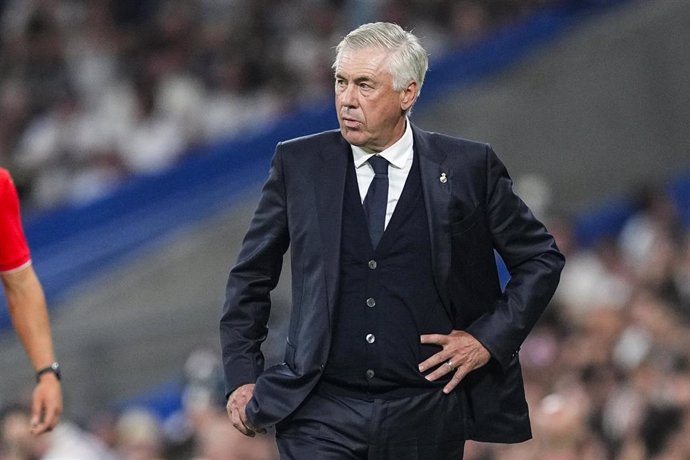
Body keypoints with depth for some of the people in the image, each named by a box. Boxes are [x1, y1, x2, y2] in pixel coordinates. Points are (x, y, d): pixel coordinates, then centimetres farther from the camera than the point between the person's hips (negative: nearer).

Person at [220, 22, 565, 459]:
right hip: (320, 414, 0)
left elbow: (541, 259, 9)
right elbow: (251, 274, 13)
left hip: (425, 417, 0)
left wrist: (490, 338, -1)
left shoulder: (468, 167, 0)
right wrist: (242, 373, 6)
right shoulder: (298, 164, 3)